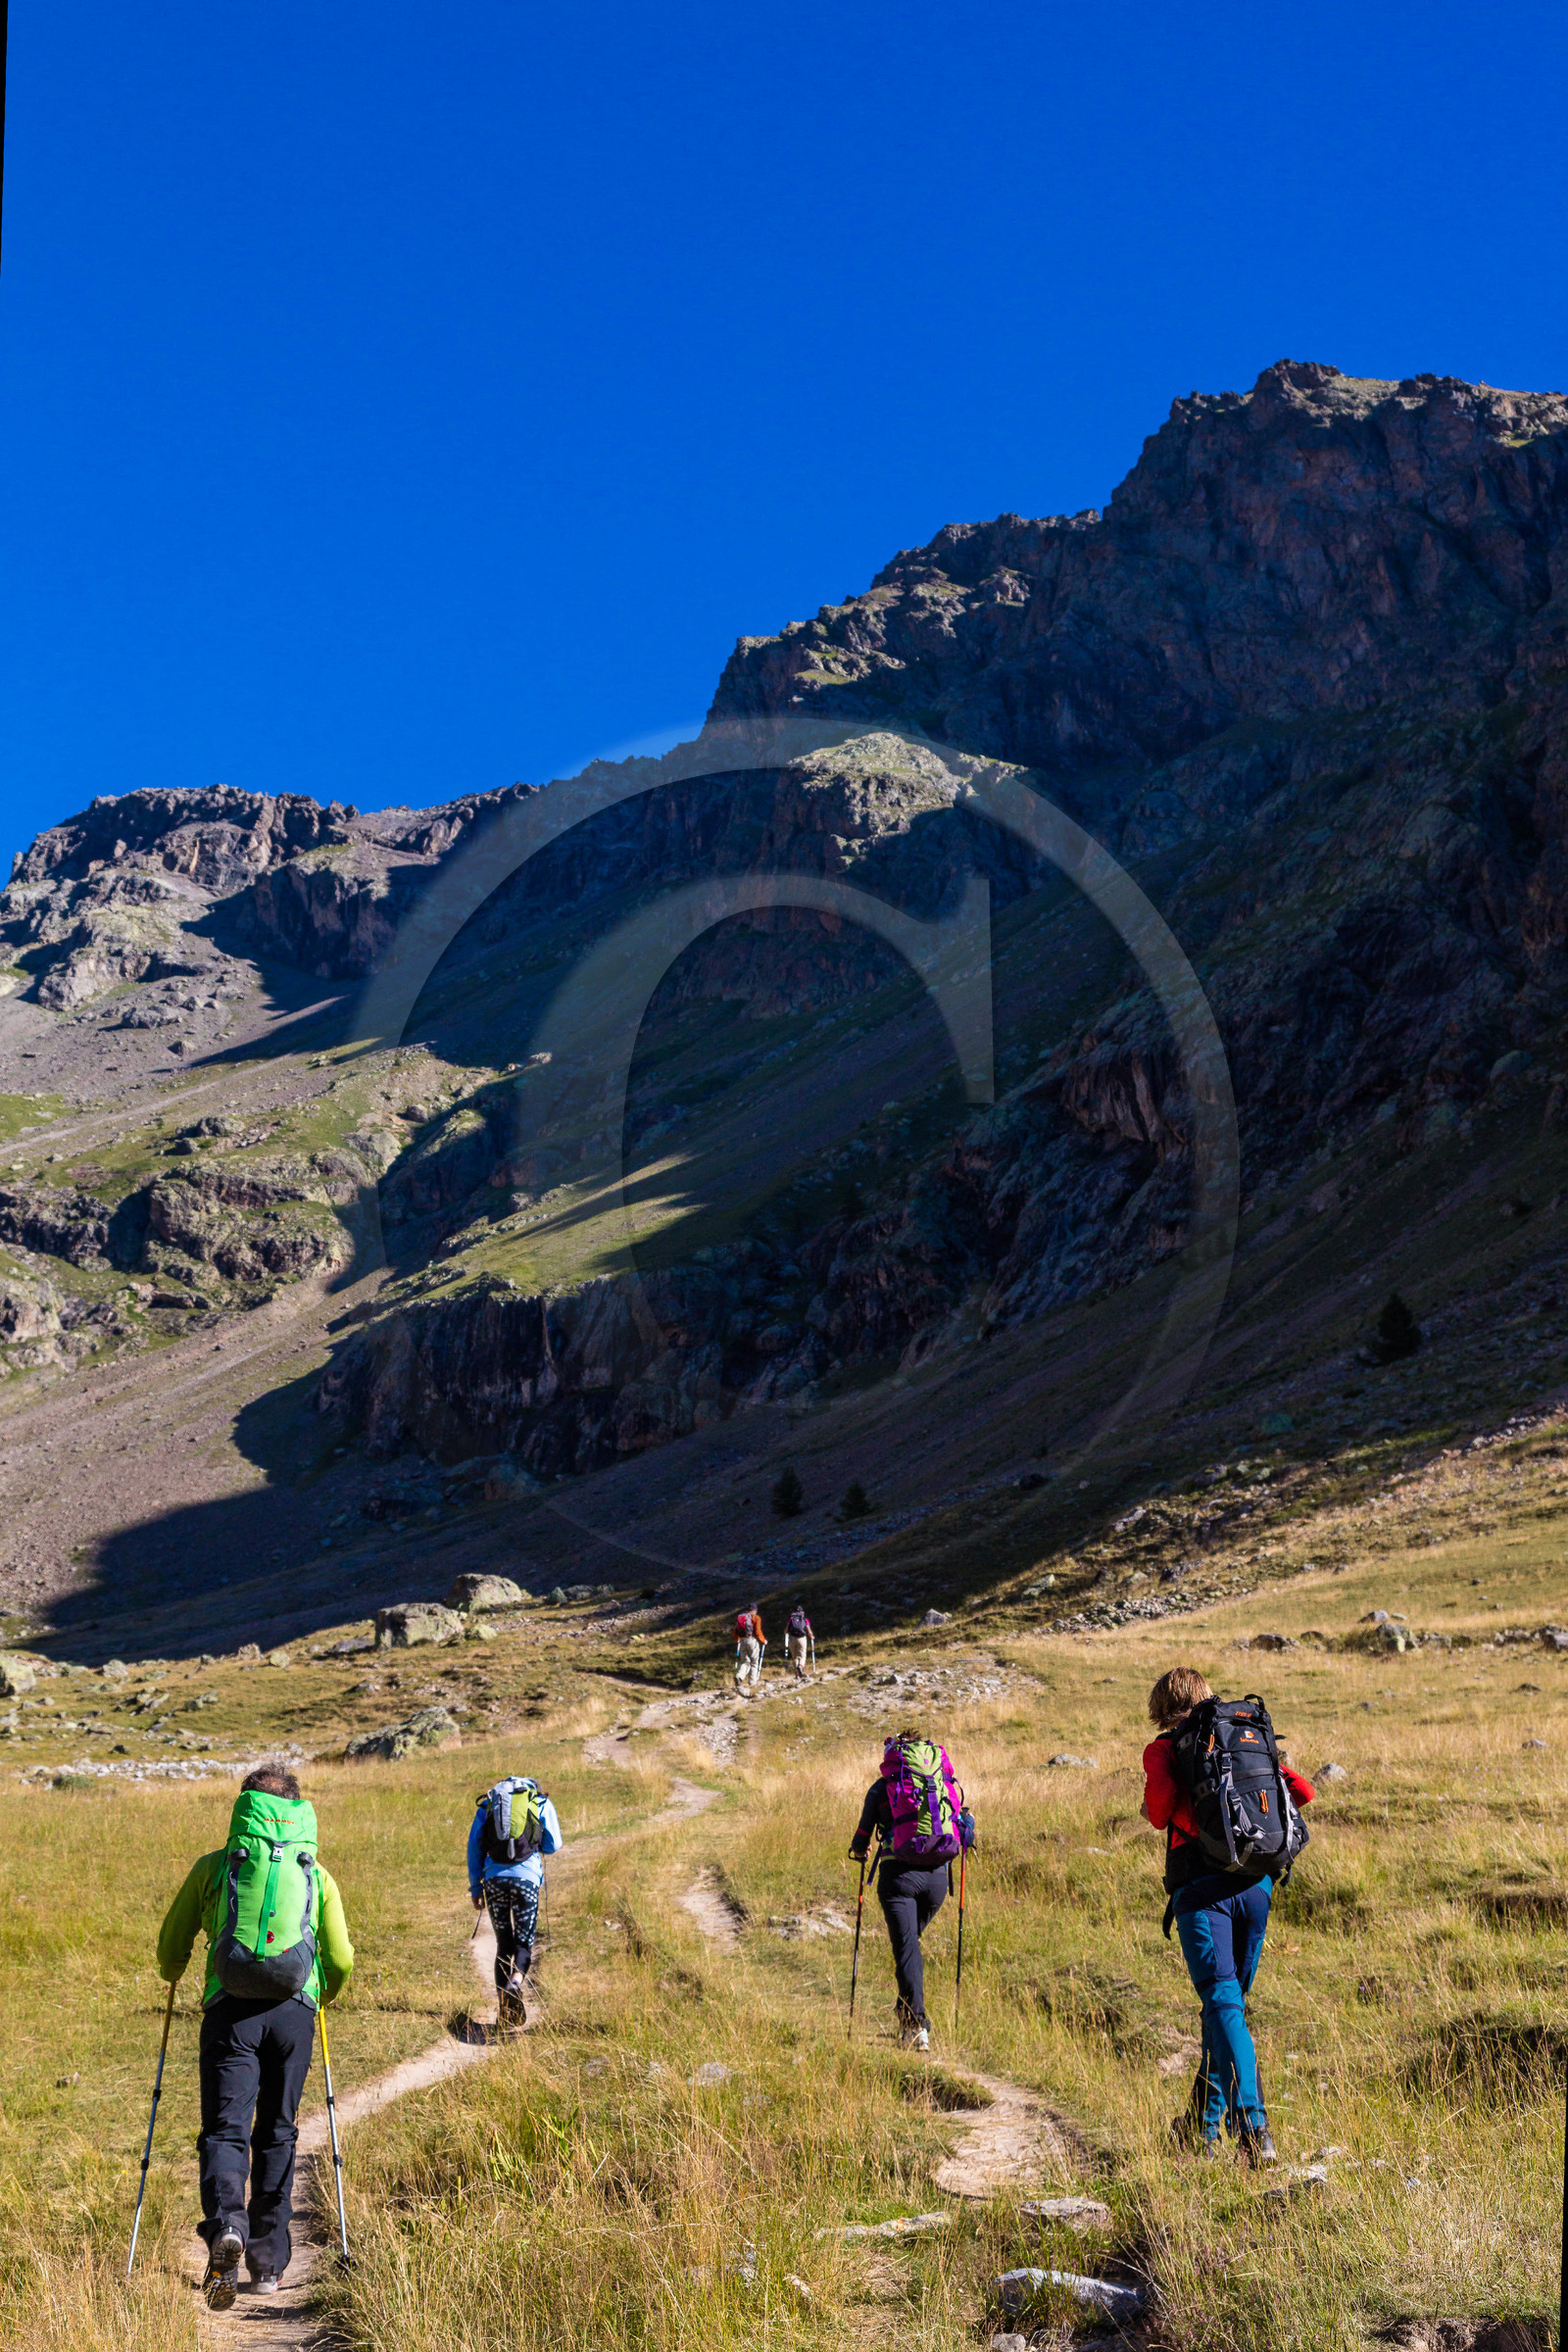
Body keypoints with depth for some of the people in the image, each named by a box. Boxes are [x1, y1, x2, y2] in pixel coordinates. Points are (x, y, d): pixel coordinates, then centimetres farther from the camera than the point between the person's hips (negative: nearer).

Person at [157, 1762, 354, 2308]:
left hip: (231, 2010, -2)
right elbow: (341, 1962, 13)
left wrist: (173, 1976, 39)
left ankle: (226, 2224, -28)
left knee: (224, 2128, -1)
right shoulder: (318, 1876, 14)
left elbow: (171, 1946, 16)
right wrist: (324, 1994, 35)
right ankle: (269, 2263, 18)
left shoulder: (213, 1866, 11)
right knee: (277, 2135, 15)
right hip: (294, 2012, 2)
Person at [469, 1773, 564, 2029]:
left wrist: (475, 1886, 16)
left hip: (494, 1878, 2)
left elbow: (474, 1846, 13)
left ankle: (503, 2007, 8)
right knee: (523, 1942, 7)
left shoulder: (487, 1803, 18)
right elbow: (553, 1845, 13)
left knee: (503, 1943, 15)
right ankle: (515, 1981, -24)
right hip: (526, 1877, -2)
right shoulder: (541, 1802, 13)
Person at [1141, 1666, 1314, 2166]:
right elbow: (1302, 1792, 12)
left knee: (1223, 2003, -12)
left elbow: (1161, 1806, -13)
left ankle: (1253, 2126, -28)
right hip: (1255, 1882, 5)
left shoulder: (1163, 1748, 6)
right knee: (1231, 2002, 17)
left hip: (1201, 1885, -5)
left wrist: (1156, 1814, 10)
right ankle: (1203, 2125, 26)